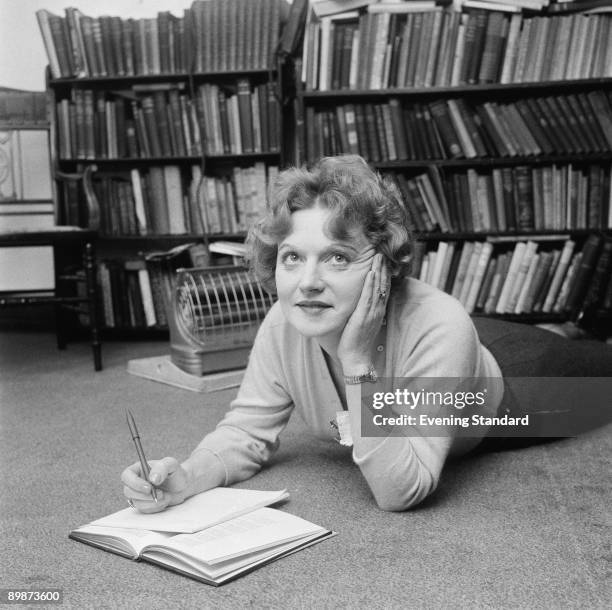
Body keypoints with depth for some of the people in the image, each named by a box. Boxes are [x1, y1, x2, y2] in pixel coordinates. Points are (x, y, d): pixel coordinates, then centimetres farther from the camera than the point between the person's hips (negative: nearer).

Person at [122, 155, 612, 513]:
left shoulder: (439, 328, -47)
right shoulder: (283, 327, -33)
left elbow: (401, 492, -46)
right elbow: (248, 432, -22)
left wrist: (359, 366, -54)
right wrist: (186, 479, -41)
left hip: (507, 378, -3)